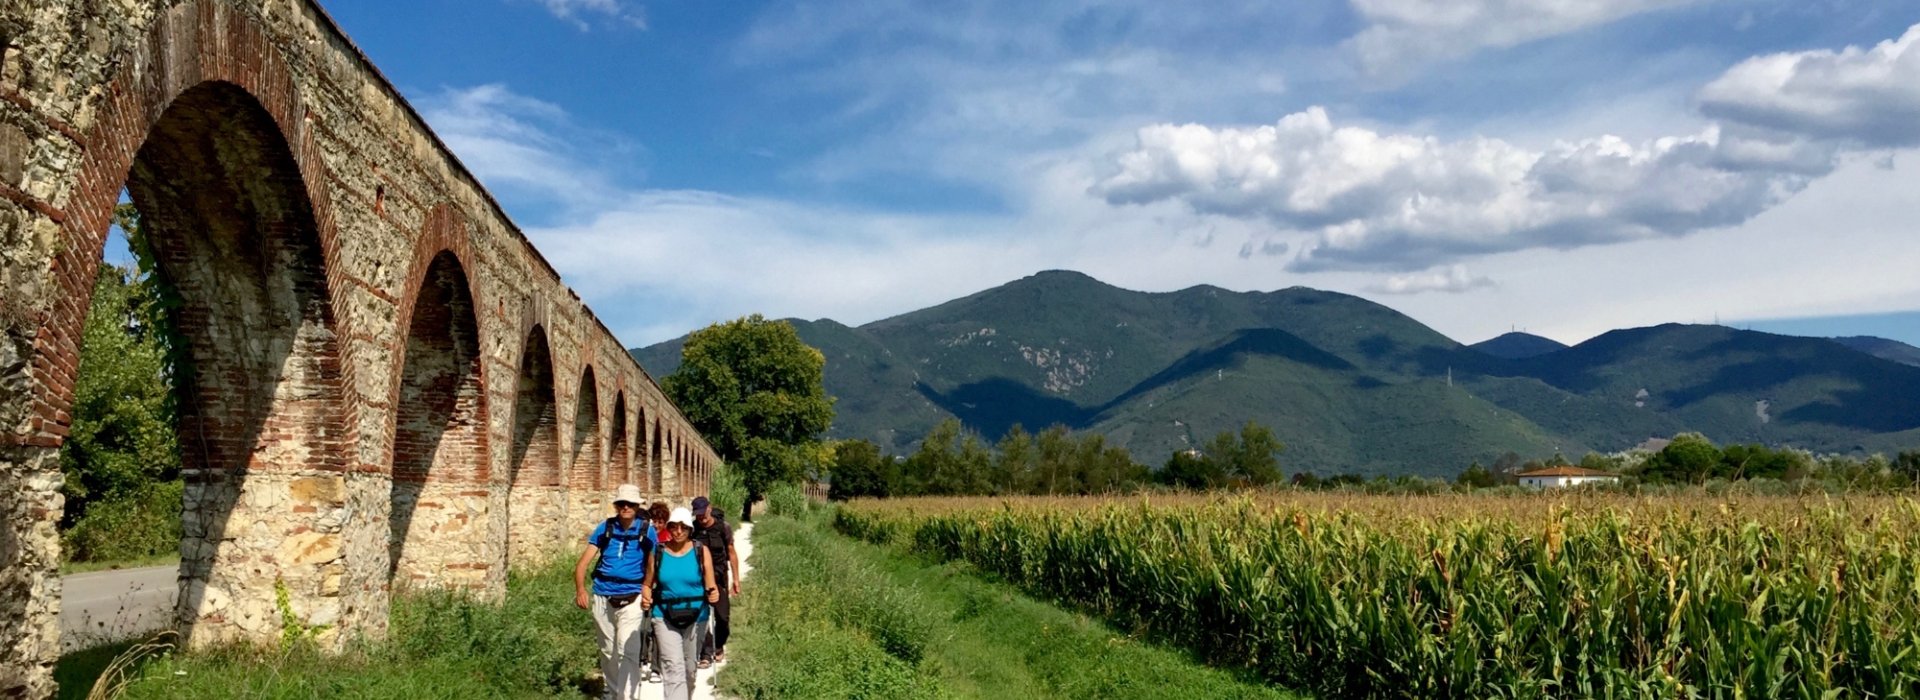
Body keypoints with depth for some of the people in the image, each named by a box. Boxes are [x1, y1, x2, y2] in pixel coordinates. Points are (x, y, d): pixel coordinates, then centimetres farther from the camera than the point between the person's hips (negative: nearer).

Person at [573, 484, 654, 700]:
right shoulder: (605, 529, 2)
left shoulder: (646, 531, -2)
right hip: (603, 599, 3)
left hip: (631, 599, -3)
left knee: (628, 652, -14)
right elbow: (582, 563, -2)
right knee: (608, 652, 16)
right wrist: (580, 589, -18)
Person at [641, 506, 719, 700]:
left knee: (689, 668, 14)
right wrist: (646, 597, -14)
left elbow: (710, 585, -1)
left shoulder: (701, 552, -1)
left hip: (695, 617, 1)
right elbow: (648, 584, 7)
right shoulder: (658, 553, 0)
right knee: (673, 668, -13)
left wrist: (713, 594, -22)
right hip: (665, 618, -1)